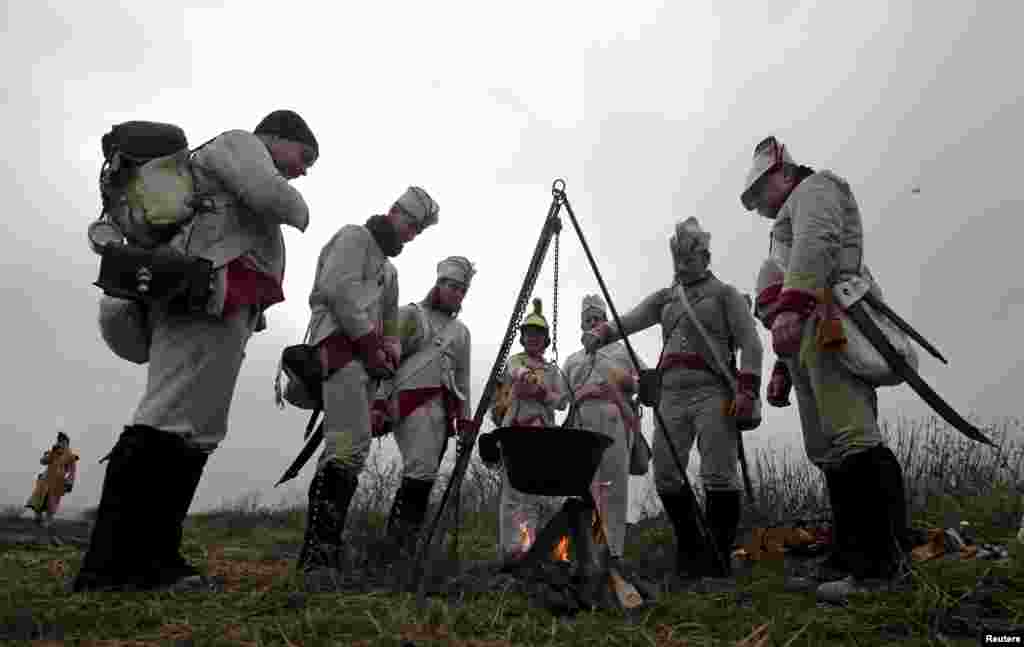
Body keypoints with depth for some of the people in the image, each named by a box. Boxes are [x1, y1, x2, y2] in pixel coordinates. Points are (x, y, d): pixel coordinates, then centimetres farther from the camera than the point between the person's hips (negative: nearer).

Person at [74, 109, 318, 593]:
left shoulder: (232, 183, 37)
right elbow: (271, 195, -10)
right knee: (168, 422, -16)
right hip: (210, 295, -10)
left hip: (222, 309, 10)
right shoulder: (239, 143, 9)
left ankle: (154, 558, 3)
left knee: (197, 432, 3)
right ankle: (108, 565, -17)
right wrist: (300, 213, 10)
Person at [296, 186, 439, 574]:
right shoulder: (354, 237, 6)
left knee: (347, 448, 1)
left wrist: (390, 346, 8)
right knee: (351, 444, -22)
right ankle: (319, 554, -23)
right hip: (341, 345, -9)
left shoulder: (388, 267, 33)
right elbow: (339, 288, -10)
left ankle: (320, 554, 3)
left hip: (366, 357, 9)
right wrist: (370, 343, -12)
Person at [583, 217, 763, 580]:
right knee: (666, 475, 2)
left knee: (718, 475, -7)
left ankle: (717, 560, 4)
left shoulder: (725, 294, 10)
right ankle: (690, 550, 18)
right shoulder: (664, 298, 22)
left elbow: (750, 344, 0)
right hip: (671, 396, 5)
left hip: (712, 393, -4)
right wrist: (602, 333, -15)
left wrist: (747, 390, -13)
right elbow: (630, 321, 6)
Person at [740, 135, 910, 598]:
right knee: (827, 450, 2)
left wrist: (790, 307, -27)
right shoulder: (791, 221, 37)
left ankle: (887, 562, -18)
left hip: (828, 316, -10)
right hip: (807, 333, 10)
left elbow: (815, 243, -12)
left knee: (849, 436, -18)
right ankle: (853, 559, 1)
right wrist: (784, 368, 25)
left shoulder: (814, 187, 10)